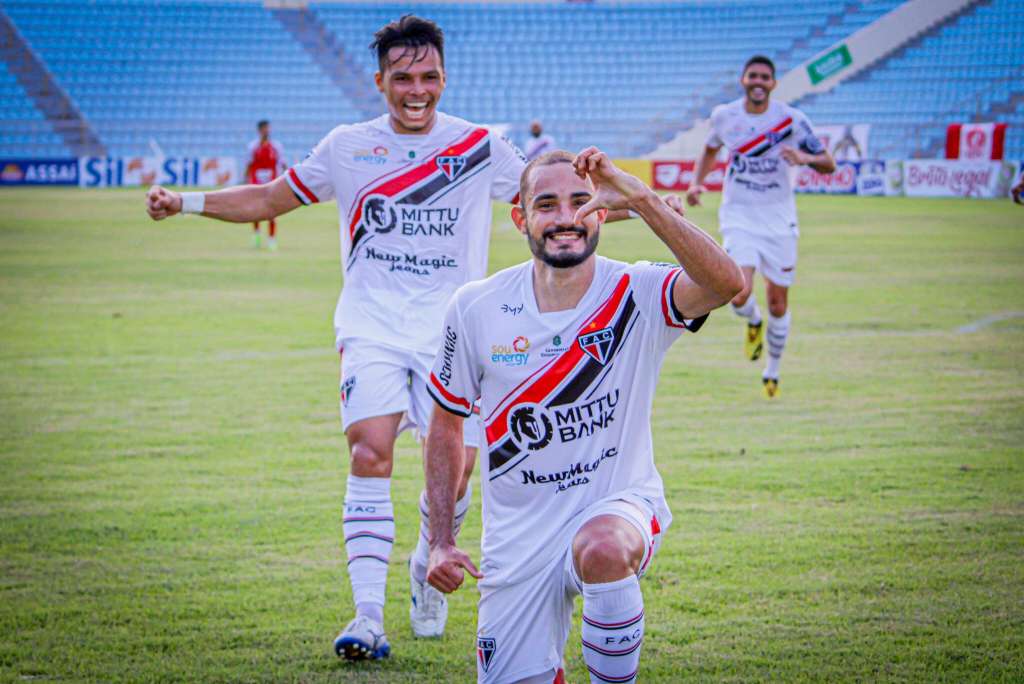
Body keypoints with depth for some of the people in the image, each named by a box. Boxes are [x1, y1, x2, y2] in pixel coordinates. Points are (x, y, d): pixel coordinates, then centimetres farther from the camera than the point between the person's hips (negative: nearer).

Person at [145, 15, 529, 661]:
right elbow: (270, 199, 16)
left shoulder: (479, 146, 5)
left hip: (451, 334, 0)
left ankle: (431, 568, 25)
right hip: (372, 329, 0)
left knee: (454, 473, -8)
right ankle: (369, 615, -17)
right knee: (370, 455, -18)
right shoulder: (348, 147, 8)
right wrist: (185, 202, 5)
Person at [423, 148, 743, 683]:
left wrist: (639, 199, -39)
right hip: (517, 534, 3)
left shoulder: (636, 295, -11)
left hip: (617, 505, -3)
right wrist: (440, 541, 2)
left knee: (603, 550, -38)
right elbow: (446, 422, 8)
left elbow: (727, 283, -33)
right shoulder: (476, 308, -4)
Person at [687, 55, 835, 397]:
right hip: (739, 217, 0)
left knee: (778, 305, 5)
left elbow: (828, 165, -6)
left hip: (778, 219, 0)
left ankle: (773, 371, 29)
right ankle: (753, 322, 18)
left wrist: (805, 158, -27)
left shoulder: (791, 119, -8)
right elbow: (710, 150, 20)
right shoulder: (724, 116, -2)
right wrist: (697, 183, 3)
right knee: (740, 295, -20)